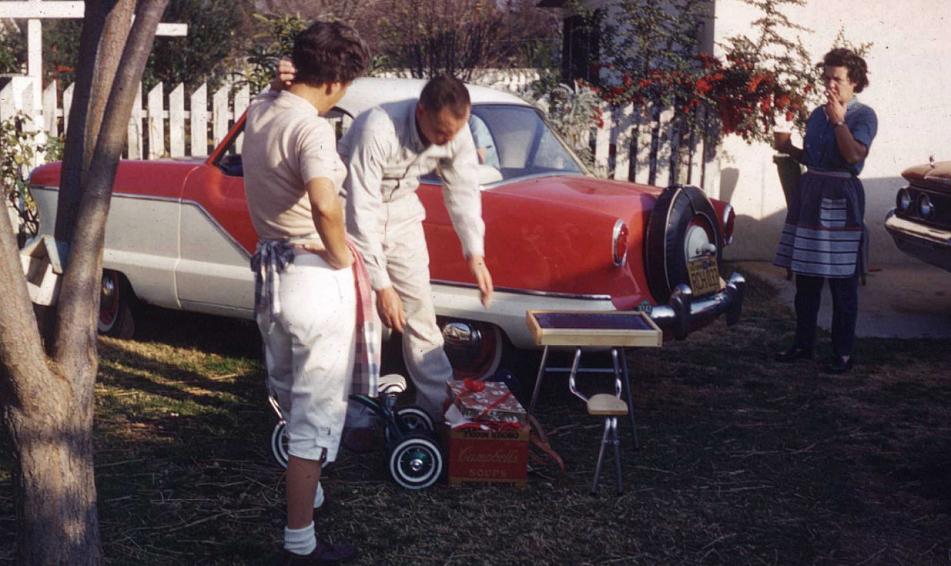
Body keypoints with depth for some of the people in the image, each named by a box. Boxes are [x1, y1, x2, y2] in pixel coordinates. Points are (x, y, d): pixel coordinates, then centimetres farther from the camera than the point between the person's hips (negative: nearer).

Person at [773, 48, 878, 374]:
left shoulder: (863, 116, -4)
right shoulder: (817, 115, 15)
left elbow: (855, 155, -20)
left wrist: (839, 120, -15)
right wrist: (790, 150, 5)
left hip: (840, 200, -7)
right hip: (810, 195, 7)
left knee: (842, 281, -2)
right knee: (805, 278, 11)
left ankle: (843, 353, 4)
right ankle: (803, 344, 21)